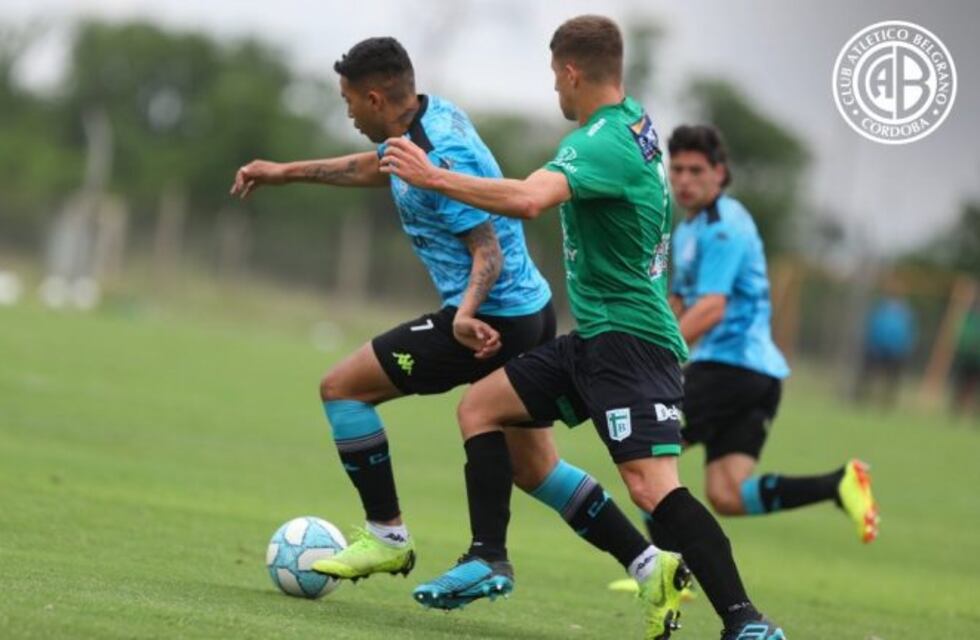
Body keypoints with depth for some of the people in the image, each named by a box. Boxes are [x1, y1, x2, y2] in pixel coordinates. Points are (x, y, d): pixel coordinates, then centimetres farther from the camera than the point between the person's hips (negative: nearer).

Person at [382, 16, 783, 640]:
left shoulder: (603, 143, -20)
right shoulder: (637, 122, 10)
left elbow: (528, 199, -37)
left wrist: (433, 177, -31)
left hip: (627, 337, -10)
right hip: (598, 337, 10)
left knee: (652, 484, -22)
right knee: (480, 406, 14)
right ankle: (487, 558, 13)